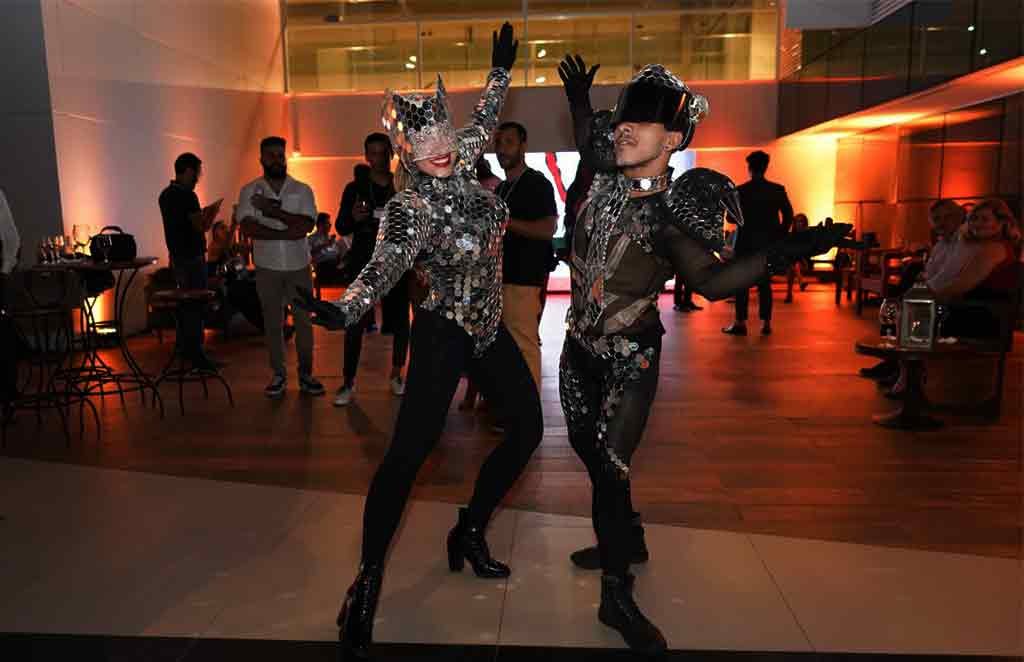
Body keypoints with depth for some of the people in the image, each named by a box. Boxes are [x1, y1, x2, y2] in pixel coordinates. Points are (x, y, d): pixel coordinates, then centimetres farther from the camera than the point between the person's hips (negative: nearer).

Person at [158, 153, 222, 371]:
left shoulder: (165, 195, 11)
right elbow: (202, 226, -18)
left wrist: (203, 213, 19)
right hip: (192, 258, -9)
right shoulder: (187, 196, -18)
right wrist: (213, 212, 0)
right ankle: (196, 355, -2)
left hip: (176, 256, 9)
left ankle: (182, 346, 27)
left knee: (184, 303, 18)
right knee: (195, 306, -5)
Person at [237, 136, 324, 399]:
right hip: (267, 267, 0)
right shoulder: (249, 191, 1)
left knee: (303, 320, 5)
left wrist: (274, 211, -19)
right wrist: (286, 233, -18)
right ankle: (278, 375, 18)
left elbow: (306, 225, -13)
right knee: (272, 322, 7)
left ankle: (306, 374, 16)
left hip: (298, 265, 0)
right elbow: (248, 227, -13)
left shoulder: (302, 190, 2)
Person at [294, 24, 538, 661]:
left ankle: (470, 532, 26)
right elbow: (381, 271, -30)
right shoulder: (411, 211, -17)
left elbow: (484, 122, 21)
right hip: (445, 332, -8)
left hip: (489, 326, 8)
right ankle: (368, 581, -2)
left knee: (527, 424, 11)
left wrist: (501, 70, 29)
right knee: (410, 450, -14)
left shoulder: (463, 171, 2)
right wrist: (342, 309, -49)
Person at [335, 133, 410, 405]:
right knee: (354, 323, -5)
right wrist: (353, 217, -16)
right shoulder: (354, 188, 3)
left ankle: (397, 375, 23)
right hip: (363, 264, -1)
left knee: (400, 320, 7)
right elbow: (341, 228, 3)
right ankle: (348, 383, 2)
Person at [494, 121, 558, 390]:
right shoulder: (500, 189, 21)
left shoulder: (537, 183, -4)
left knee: (524, 345, -7)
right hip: (500, 274, 8)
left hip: (523, 277, -8)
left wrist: (505, 221, -17)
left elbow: (548, 228, -16)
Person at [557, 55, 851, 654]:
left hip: (628, 358, -7)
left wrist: (779, 255, -29)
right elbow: (589, 145, 21)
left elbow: (710, 281, -18)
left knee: (610, 463, -6)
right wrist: (580, 102, 12)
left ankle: (618, 595, 11)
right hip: (580, 345, 7)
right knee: (589, 447, 18)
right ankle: (626, 541, 41)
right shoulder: (609, 178, -3)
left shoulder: (671, 214, -20)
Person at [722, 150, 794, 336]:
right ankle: (766, 323, 8)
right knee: (765, 283, 9)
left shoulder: (741, 190, -8)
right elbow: (788, 216, -1)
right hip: (768, 242, 3)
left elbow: (731, 218, -8)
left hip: (746, 242, -3)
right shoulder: (778, 190, 0)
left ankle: (740, 323, 3)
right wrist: (779, 235, 10)